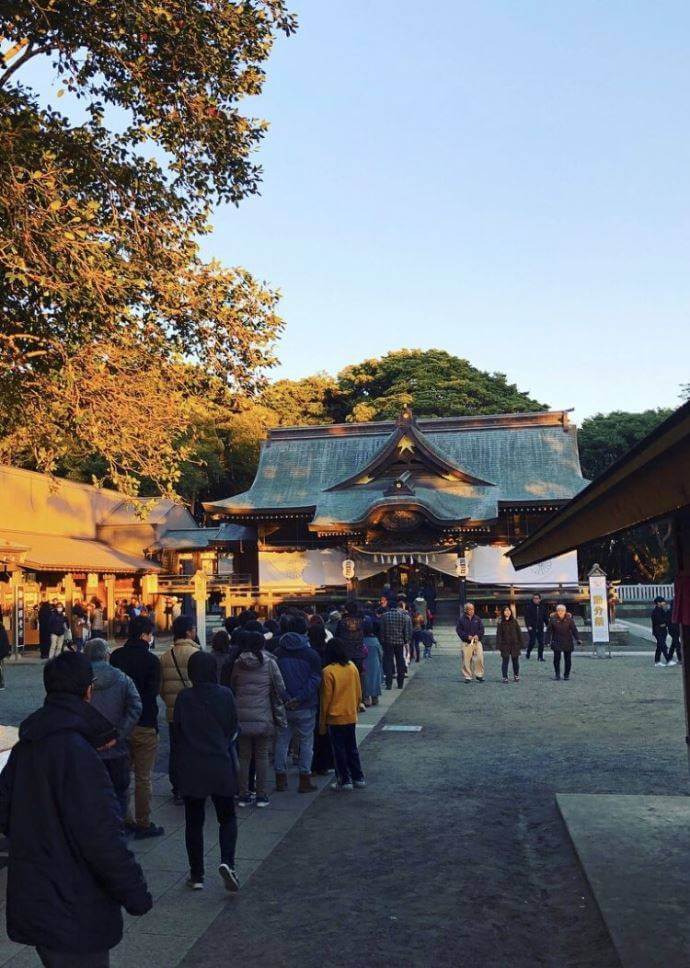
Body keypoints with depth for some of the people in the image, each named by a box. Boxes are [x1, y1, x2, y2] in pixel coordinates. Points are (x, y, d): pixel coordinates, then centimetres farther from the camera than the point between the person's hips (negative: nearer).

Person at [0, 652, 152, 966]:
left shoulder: (25, 745, 4)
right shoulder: (76, 752, -25)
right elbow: (101, 835, -26)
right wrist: (135, 892, -17)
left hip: (30, 901, 9)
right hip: (73, 911, -9)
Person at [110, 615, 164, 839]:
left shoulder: (116, 656, 2)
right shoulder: (151, 660, -15)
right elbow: (153, 692, -12)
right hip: (144, 726, -6)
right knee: (143, 778, 4)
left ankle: (124, 820, 25)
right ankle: (143, 824, 11)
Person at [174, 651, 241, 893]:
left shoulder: (184, 697, -7)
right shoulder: (225, 695, -7)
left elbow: (177, 728, 2)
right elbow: (233, 729, 3)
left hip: (190, 768, 0)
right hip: (221, 767, 0)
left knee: (193, 822, 12)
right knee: (227, 818, 13)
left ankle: (197, 875, 16)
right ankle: (227, 862, -7)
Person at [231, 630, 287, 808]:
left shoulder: (237, 664, 1)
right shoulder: (269, 663, -6)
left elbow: (231, 688, 9)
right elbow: (280, 689, -3)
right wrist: (280, 714, 10)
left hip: (241, 717, 2)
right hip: (263, 718, -2)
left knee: (244, 756, 9)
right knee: (262, 756, 7)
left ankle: (243, 795, 12)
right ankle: (261, 795, 10)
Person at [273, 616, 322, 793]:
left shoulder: (277, 654, 2)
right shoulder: (311, 654, -5)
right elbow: (315, 680, -13)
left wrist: (286, 699, -8)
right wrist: (299, 698, -15)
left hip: (282, 706, 2)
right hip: (305, 707, -2)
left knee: (281, 742, 13)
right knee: (306, 742, 8)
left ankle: (280, 779, 17)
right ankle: (305, 781, 10)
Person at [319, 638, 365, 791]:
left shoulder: (329, 671, -16)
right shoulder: (353, 668, -1)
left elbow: (326, 698, -12)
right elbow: (359, 694, 7)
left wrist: (322, 721, -2)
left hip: (335, 717, -5)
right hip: (351, 717, 5)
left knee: (339, 750, 5)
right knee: (352, 747, 17)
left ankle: (345, 780, 10)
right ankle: (358, 778, 22)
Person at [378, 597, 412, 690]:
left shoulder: (384, 615, 0)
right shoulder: (406, 617, -3)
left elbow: (381, 630, -1)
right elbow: (408, 631, -5)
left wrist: (382, 641, 4)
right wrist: (407, 641, 6)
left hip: (387, 642, 0)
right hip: (400, 643, 0)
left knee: (388, 662, 6)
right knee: (400, 663, 12)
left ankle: (389, 684, 1)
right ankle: (400, 684, 16)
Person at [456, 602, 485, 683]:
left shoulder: (477, 619, 9)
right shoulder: (461, 619, 1)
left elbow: (482, 629, 9)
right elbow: (459, 630, -2)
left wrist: (478, 635, -10)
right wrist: (467, 636, -13)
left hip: (477, 642, 2)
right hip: (466, 643, -2)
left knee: (480, 658, -6)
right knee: (466, 660, -2)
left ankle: (479, 674, 9)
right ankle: (467, 676, 9)